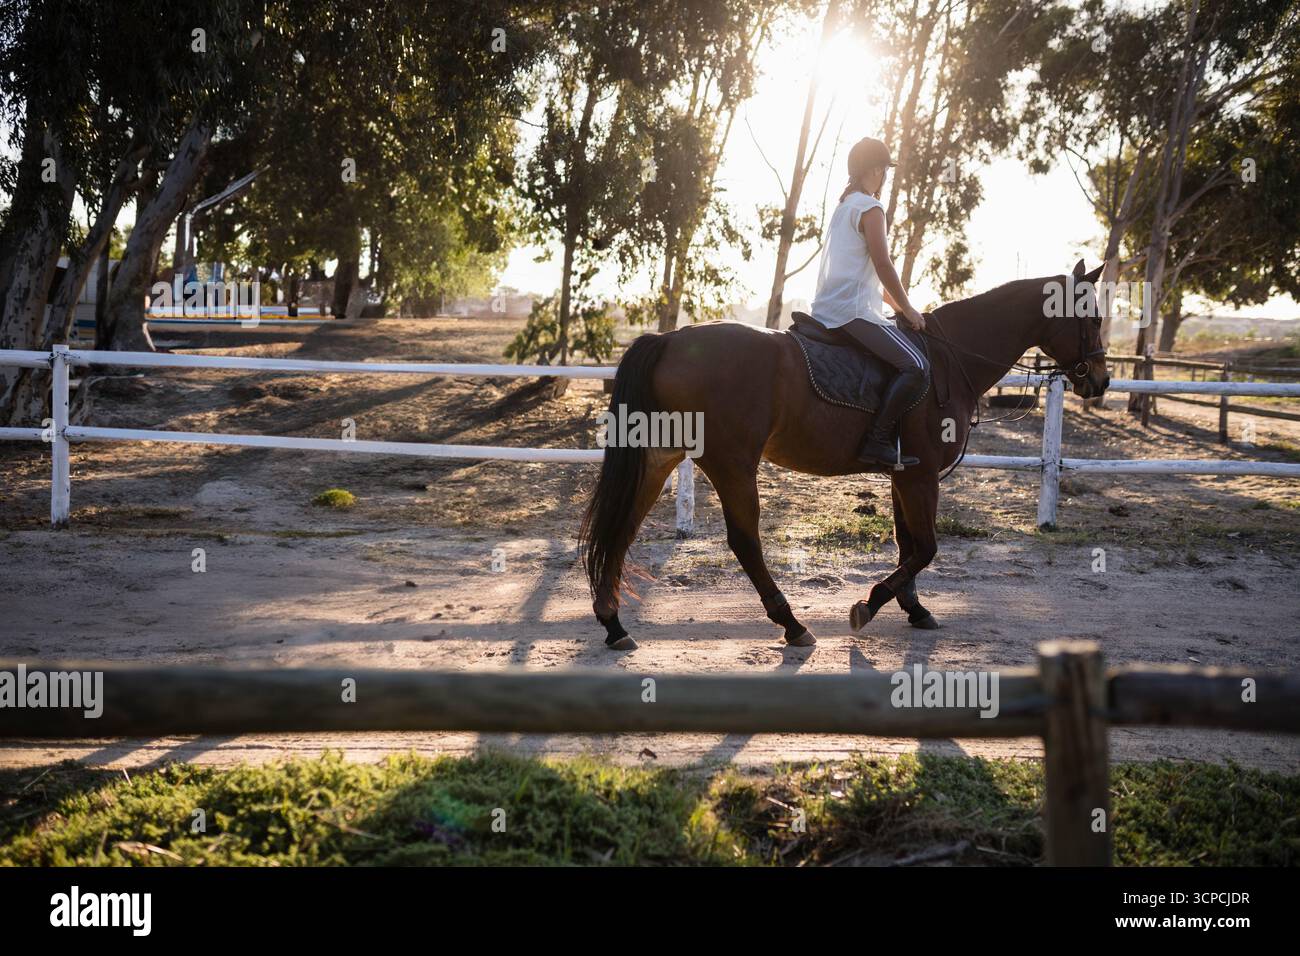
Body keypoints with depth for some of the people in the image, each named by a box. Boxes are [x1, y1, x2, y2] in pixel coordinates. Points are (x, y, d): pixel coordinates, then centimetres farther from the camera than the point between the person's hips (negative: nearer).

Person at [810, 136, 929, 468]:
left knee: (909, 362, 27)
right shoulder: (870, 208, -8)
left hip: (827, 309, 11)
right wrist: (907, 309, -3)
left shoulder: (844, 205, 22)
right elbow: (883, 265, -13)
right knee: (915, 365, -20)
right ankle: (877, 441, -23)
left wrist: (896, 304, 24)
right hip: (854, 310, -11)